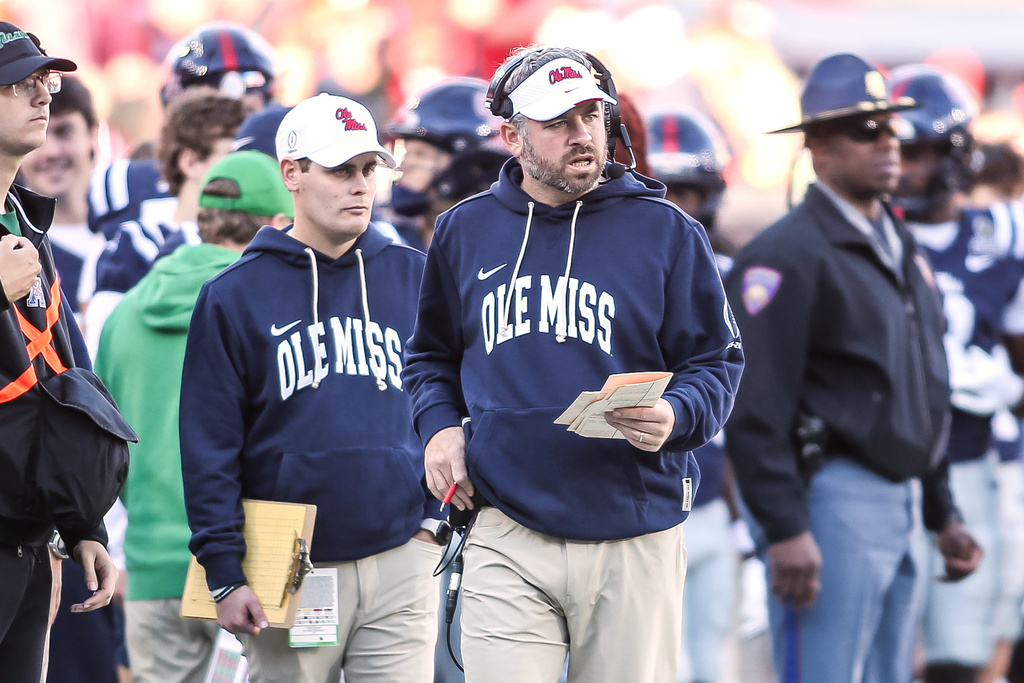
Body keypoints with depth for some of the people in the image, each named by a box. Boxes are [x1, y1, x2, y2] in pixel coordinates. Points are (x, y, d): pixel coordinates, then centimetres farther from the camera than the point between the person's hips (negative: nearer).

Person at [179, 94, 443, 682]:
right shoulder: (235, 297, 2)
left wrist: (438, 514, 2)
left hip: (401, 563, 2)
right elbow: (209, 448, 0)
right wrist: (225, 572, -7)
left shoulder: (414, 278, 10)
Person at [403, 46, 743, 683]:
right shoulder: (464, 231, 10)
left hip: (635, 542, -1)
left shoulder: (665, 231, 2)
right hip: (508, 540, 1)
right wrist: (439, 427, 5)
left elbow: (717, 361, 4)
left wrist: (675, 417, -17)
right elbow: (432, 354, 24)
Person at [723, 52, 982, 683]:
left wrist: (943, 513, 20)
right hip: (833, 498, -9)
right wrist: (785, 530, -21)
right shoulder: (789, 254, -11)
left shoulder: (903, 250, 17)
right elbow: (757, 409, -16)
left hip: (901, 502, 9)